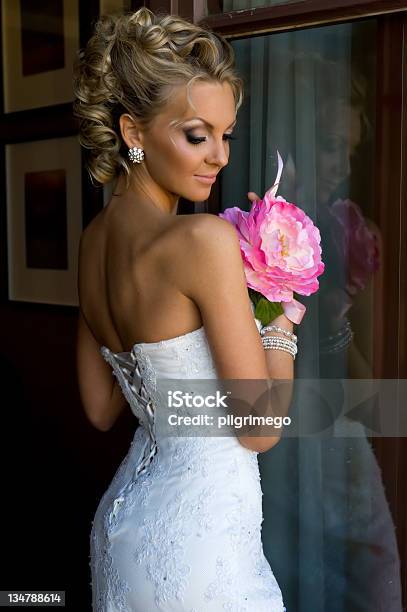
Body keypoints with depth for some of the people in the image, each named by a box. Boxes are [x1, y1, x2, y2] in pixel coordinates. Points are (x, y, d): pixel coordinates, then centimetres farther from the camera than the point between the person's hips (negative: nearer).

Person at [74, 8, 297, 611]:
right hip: (198, 537, -7)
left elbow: (101, 409, 10)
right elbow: (260, 430, -17)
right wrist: (284, 317, -5)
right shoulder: (205, 239, -23)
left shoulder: (93, 238, 1)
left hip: (121, 518, 8)